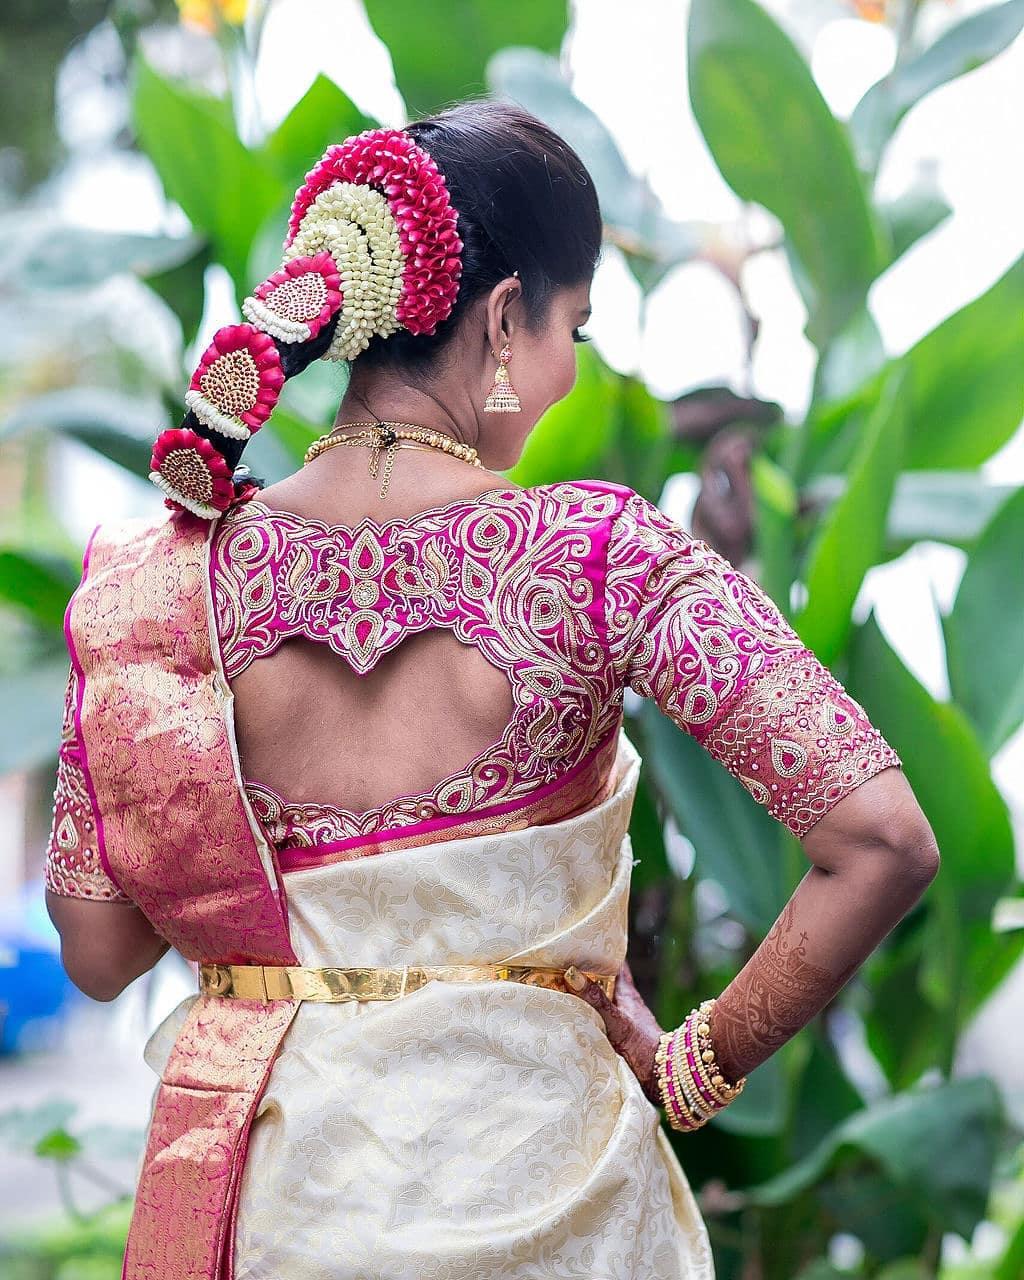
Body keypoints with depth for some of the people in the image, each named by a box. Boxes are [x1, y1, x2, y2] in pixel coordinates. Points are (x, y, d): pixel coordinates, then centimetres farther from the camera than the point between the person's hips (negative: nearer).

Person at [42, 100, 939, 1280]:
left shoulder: (168, 575, -8)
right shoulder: (603, 557, -16)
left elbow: (98, 951, -4)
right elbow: (881, 839, -22)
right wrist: (698, 1067, -8)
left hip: (259, 1182, 2)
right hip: (526, 1176, -2)